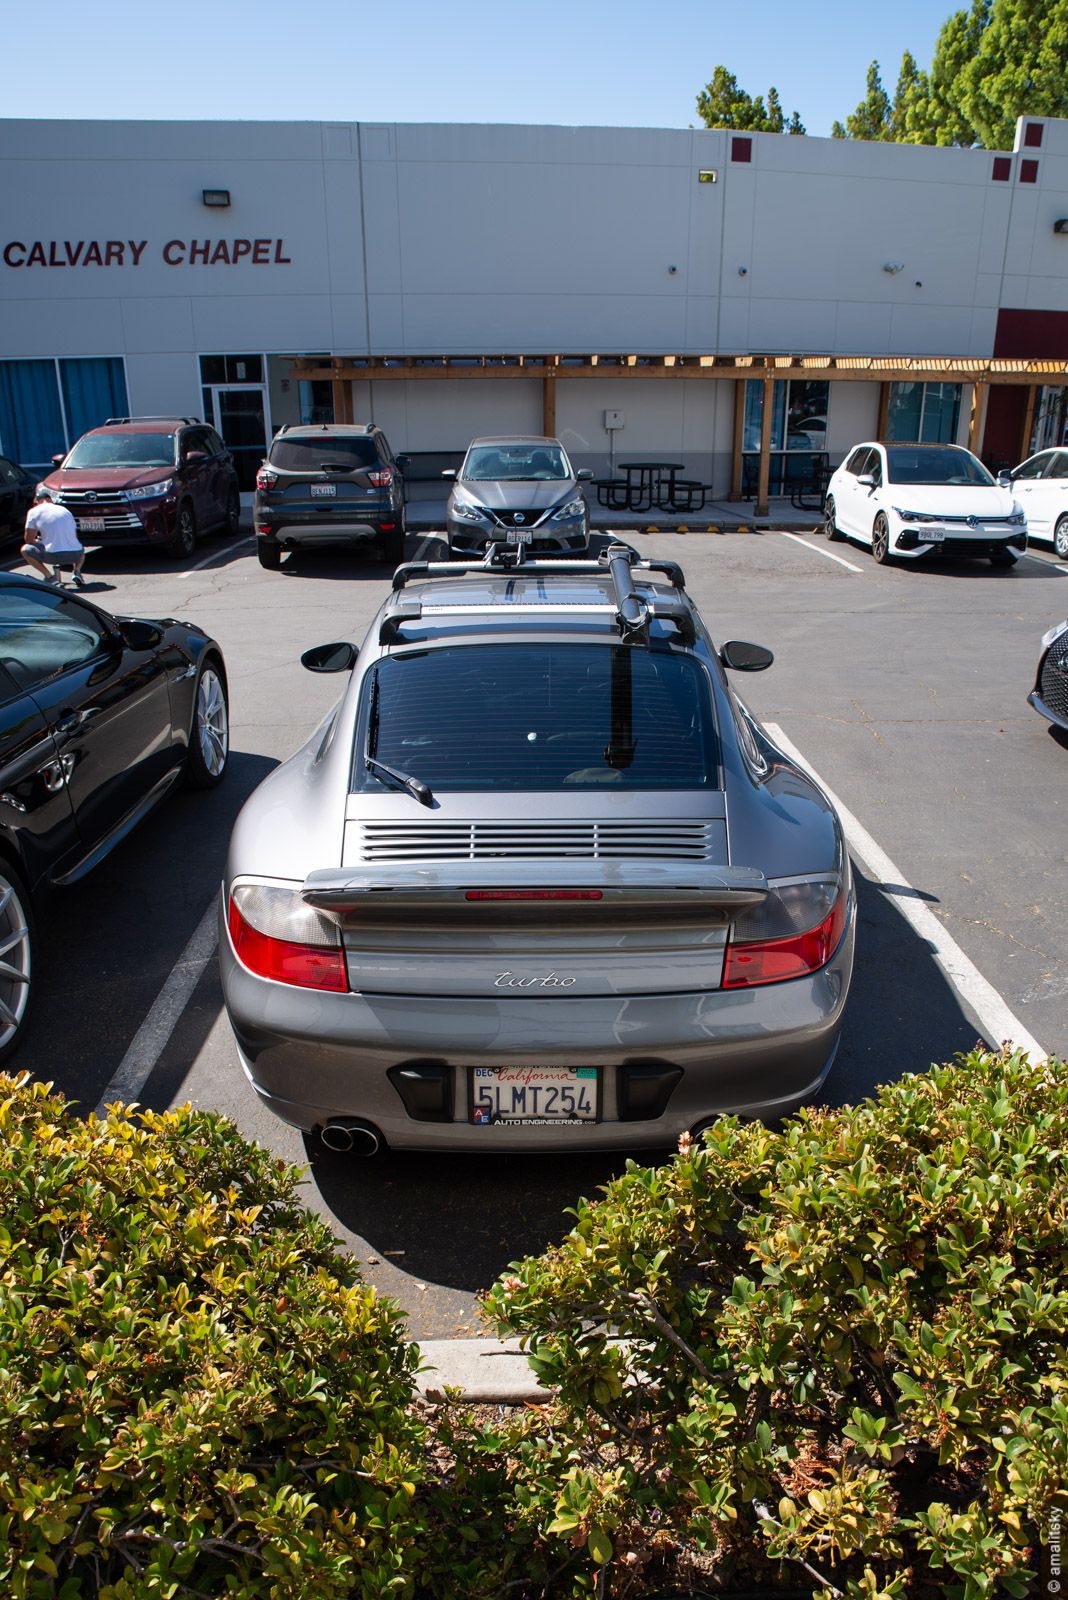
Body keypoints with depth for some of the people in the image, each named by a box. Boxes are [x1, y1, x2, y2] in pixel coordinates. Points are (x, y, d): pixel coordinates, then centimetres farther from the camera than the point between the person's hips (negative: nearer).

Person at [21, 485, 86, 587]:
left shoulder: (34, 511, 8)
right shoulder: (65, 510, 20)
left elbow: (29, 540, 11)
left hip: (53, 555, -4)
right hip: (75, 554, 4)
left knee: (26, 549, 18)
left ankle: (48, 576, 1)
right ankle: (77, 572, 10)